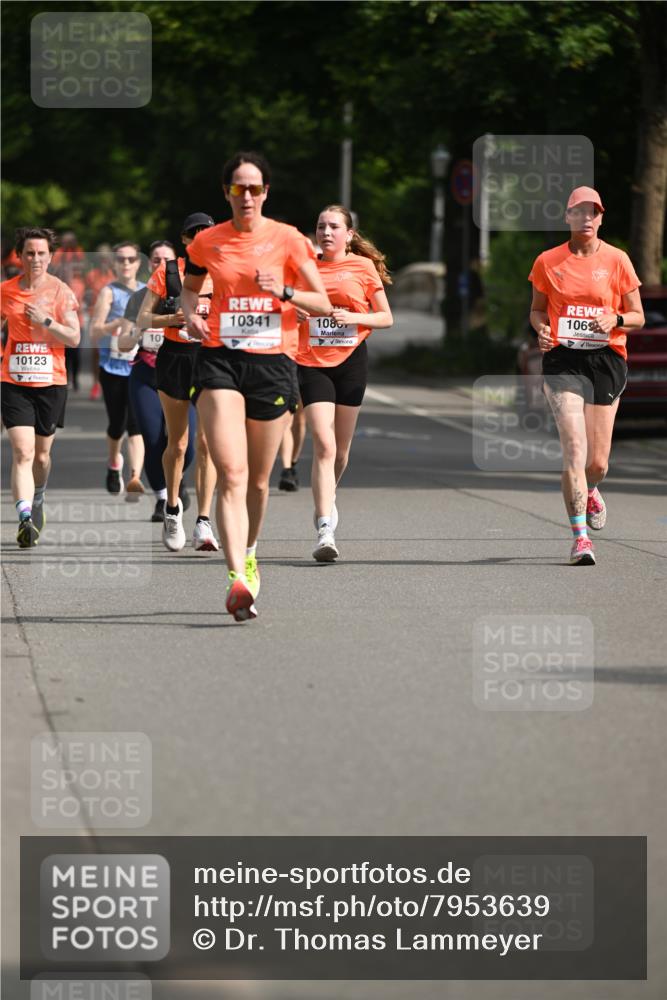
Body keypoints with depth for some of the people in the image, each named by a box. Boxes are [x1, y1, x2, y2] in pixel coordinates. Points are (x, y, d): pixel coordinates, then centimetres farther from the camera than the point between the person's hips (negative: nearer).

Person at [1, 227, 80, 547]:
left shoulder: (61, 292, -3)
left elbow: (74, 338, -9)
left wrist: (44, 320, -18)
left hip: (51, 382, 0)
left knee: (42, 454, 14)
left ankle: (37, 499, 43)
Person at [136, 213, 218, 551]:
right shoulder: (166, 273, 4)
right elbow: (143, 318, 4)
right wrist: (172, 318, -13)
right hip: (175, 357, 0)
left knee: (206, 444, -10)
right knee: (177, 444, 8)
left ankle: (203, 523, -11)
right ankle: (173, 508, 31)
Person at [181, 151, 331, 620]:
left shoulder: (288, 239, 2)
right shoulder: (207, 242, 6)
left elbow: (323, 303, 3)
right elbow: (190, 286, 25)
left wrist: (284, 291, -15)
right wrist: (190, 313, 3)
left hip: (273, 361, 0)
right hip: (220, 358, 0)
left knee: (258, 480, 11)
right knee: (231, 473, -17)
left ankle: (248, 553, 38)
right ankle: (239, 580, -26)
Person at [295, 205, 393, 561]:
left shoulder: (364, 267, 3)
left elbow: (386, 318, 5)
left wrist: (354, 317, -12)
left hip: (351, 360, 1)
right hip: (312, 362, -1)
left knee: (341, 448, 10)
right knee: (324, 445, -15)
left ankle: (326, 501, 39)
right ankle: (325, 529, -20)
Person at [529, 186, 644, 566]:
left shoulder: (617, 260, 2)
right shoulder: (548, 261, 5)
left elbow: (638, 317, 7)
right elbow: (537, 309, 17)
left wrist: (615, 319, -14)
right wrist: (541, 328, -5)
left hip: (607, 360, 1)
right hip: (563, 360, -1)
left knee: (597, 461, 4)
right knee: (574, 448, -17)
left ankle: (591, 491, 42)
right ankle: (581, 537, -15)